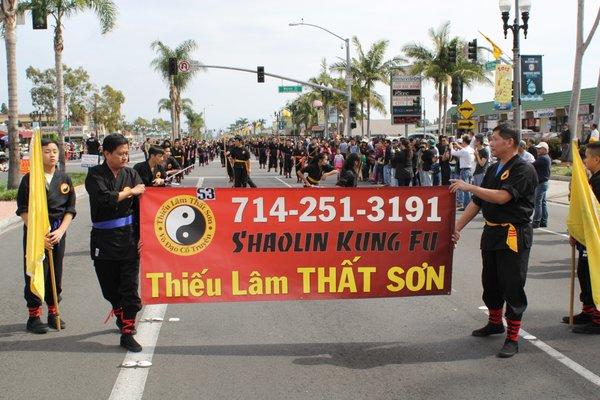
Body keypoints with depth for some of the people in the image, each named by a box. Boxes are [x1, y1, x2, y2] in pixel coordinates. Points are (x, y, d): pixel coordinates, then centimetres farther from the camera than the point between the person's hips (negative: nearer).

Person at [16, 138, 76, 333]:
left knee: (56, 273, 9)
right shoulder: (30, 179, -4)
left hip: (58, 232, 3)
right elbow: (23, 210, -6)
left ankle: (53, 313, 23)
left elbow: (70, 210, 7)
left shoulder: (64, 179, 6)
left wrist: (60, 231, -7)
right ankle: (34, 316, 10)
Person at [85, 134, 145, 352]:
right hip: (103, 241, -1)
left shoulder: (132, 174, 4)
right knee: (109, 287, 12)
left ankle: (127, 332, 0)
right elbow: (104, 198, -22)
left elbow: (141, 207, 3)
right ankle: (121, 316, 38)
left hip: (129, 239, 1)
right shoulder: (95, 175, -4)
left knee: (130, 287, -4)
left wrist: (142, 236, -4)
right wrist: (130, 192, -12)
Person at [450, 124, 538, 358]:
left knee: (512, 286, -3)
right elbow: (477, 203, 15)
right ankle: (495, 323, 39)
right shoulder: (493, 170, 14)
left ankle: (512, 338, 6)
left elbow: (502, 197, -25)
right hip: (491, 232, 9)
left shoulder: (524, 170, -13)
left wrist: (468, 187, -22)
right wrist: (457, 227, 10)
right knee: (490, 281, 19)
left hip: (514, 235, -8)